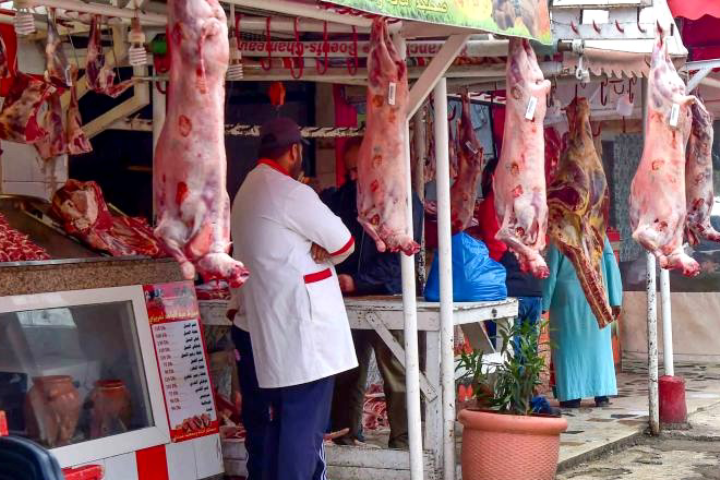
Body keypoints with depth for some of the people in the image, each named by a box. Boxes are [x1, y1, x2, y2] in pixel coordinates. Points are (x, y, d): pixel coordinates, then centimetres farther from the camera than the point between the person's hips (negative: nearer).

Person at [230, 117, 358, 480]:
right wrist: (321, 254, 9)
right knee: (304, 425, -6)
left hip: (272, 329, 9)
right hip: (303, 330, -9)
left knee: (283, 420, 16)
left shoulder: (247, 193, 15)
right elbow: (344, 244, -10)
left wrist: (312, 253, 1)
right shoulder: (290, 192, -14)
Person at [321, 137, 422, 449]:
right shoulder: (345, 195, 12)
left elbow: (397, 257, -13)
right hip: (348, 298, 5)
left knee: (396, 374, -2)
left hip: (387, 297, -5)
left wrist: (357, 281, -21)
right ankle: (346, 437, 20)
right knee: (347, 374, 10)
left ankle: (402, 443, 4)